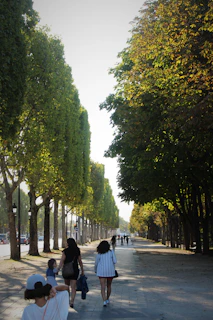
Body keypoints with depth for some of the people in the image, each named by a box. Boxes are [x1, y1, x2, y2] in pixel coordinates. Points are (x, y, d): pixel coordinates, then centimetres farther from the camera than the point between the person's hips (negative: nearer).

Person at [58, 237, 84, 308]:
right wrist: (82, 270, 16)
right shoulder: (77, 251, 1)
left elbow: (62, 261, -14)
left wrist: (58, 270, -14)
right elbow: (80, 262, 7)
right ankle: (72, 302, -12)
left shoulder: (65, 251, -8)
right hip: (75, 270, 1)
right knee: (73, 287, 0)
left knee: (67, 285, 21)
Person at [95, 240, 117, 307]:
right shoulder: (111, 252, 0)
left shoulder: (99, 253, 1)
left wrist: (95, 270, 23)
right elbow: (114, 261, -4)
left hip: (101, 271, -1)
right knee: (109, 285, 19)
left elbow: (96, 263, 5)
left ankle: (104, 301, -17)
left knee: (103, 287, -4)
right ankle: (107, 299, 31)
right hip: (110, 271, 1)